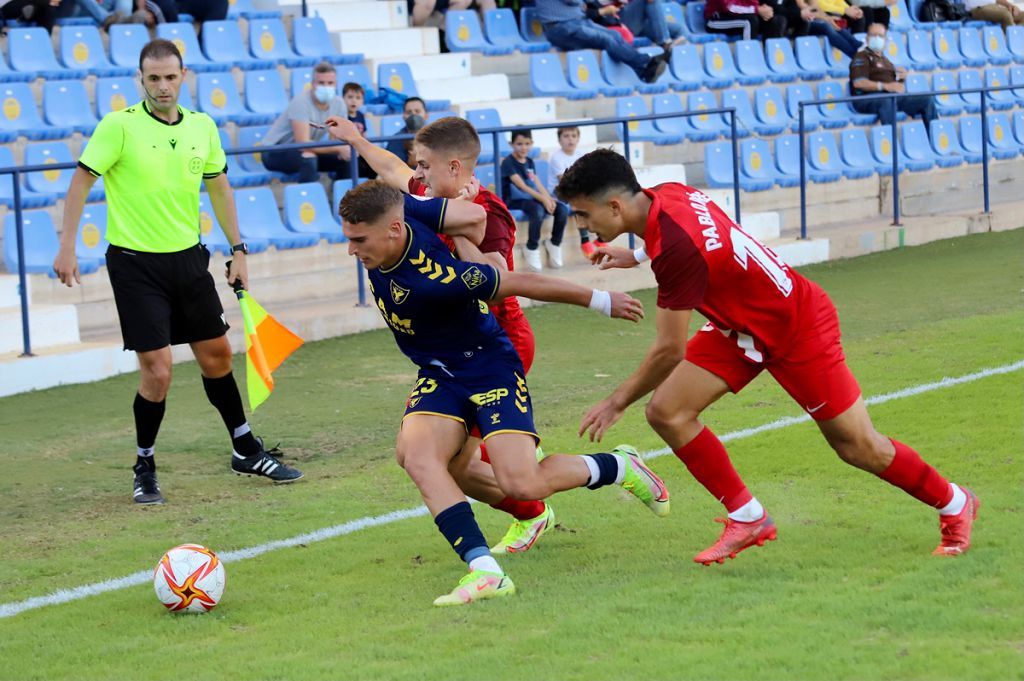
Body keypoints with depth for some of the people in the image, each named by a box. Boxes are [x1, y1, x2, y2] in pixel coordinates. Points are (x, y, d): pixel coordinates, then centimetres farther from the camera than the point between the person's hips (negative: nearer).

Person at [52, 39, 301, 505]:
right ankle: (144, 468, 11)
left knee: (217, 356, 14)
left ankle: (246, 450, 30)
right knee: (157, 371, -8)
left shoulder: (202, 127, 3)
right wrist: (67, 247, -14)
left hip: (188, 258, 5)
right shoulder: (119, 126, -12)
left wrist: (238, 249, 12)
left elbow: (219, 186, 14)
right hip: (135, 263, -5)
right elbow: (80, 182, -9)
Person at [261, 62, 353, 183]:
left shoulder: (338, 104, -7)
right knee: (308, 158, -35)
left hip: (305, 151, 7)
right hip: (275, 152, -7)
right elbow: (303, 144, -33)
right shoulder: (301, 102, -27)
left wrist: (346, 148, -28)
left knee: (347, 159, -8)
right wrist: (338, 148, -36)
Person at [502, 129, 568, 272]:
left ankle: (554, 244, 7)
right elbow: (522, 186, -19)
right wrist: (543, 199, -28)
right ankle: (532, 249, -19)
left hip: (532, 198, 7)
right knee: (538, 210, -37)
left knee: (562, 209, -14)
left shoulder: (530, 162, 14)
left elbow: (538, 184, 6)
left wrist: (549, 198, -15)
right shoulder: (508, 162, -9)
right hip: (515, 201, -7)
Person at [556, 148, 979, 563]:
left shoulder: (677, 249, -37)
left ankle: (953, 504, 27)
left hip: (799, 329, -9)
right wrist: (637, 256, 14)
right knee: (666, 412, -5)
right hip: (742, 325, 9)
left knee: (858, 447, 3)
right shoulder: (666, 195, -11)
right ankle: (748, 518, 7)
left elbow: (670, 351, -28)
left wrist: (618, 402, -15)